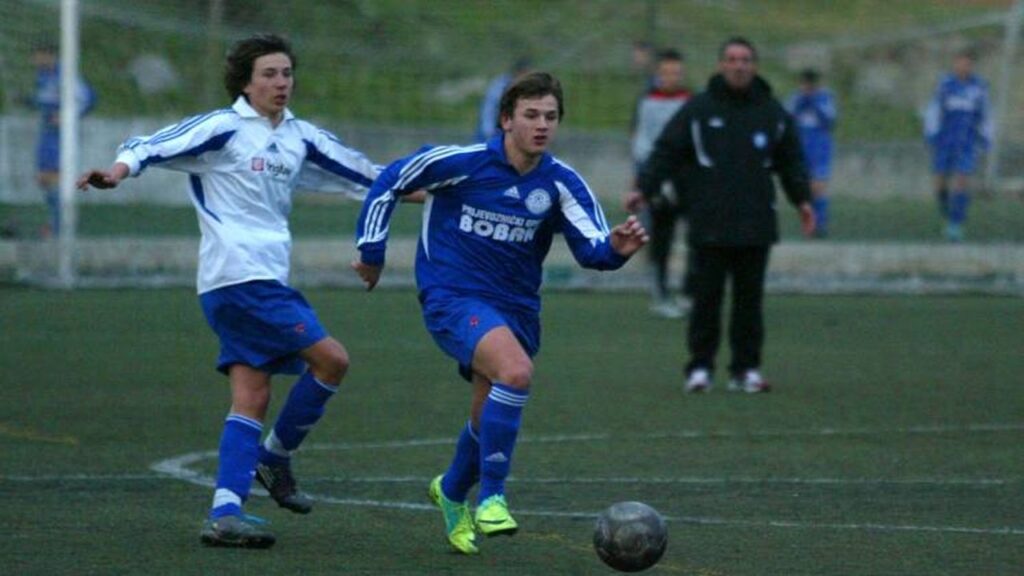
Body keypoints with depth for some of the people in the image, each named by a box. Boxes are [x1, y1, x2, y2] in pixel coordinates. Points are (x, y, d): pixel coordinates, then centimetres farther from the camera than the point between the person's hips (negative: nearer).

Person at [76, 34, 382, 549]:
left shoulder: (300, 138, 14)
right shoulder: (222, 129, -7)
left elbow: (361, 173, 24)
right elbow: (153, 147, -16)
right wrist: (119, 170, -35)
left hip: (264, 278, 8)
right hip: (239, 274, -8)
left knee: (251, 400, 2)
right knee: (331, 358, -10)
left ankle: (225, 513, -1)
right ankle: (276, 456, 7)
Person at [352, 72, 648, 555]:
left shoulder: (561, 183, -5)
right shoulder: (462, 161, -13)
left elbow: (591, 248, -12)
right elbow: (389, 183, -2)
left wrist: (615, 247, -35)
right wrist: (371, 252, 3)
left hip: (516, 308, 5)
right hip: (452, 297, -5)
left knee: (491, 416, 14)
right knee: (516, 372, -30)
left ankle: (452, 491, 47)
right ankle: (491, 497, -18)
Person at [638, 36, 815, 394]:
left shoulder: (772, 112, 11)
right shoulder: (698, 109, 2)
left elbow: (791, 160, 18)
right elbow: (667, 151, 0)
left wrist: (802, 199, 8)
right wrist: (644, 188, -10)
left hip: (755, 225, 2)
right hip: (709, 226, -2)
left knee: (749, 298, 6)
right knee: (707, 298, -1)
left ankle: (746, 369, 11)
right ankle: (700, 368, 5)